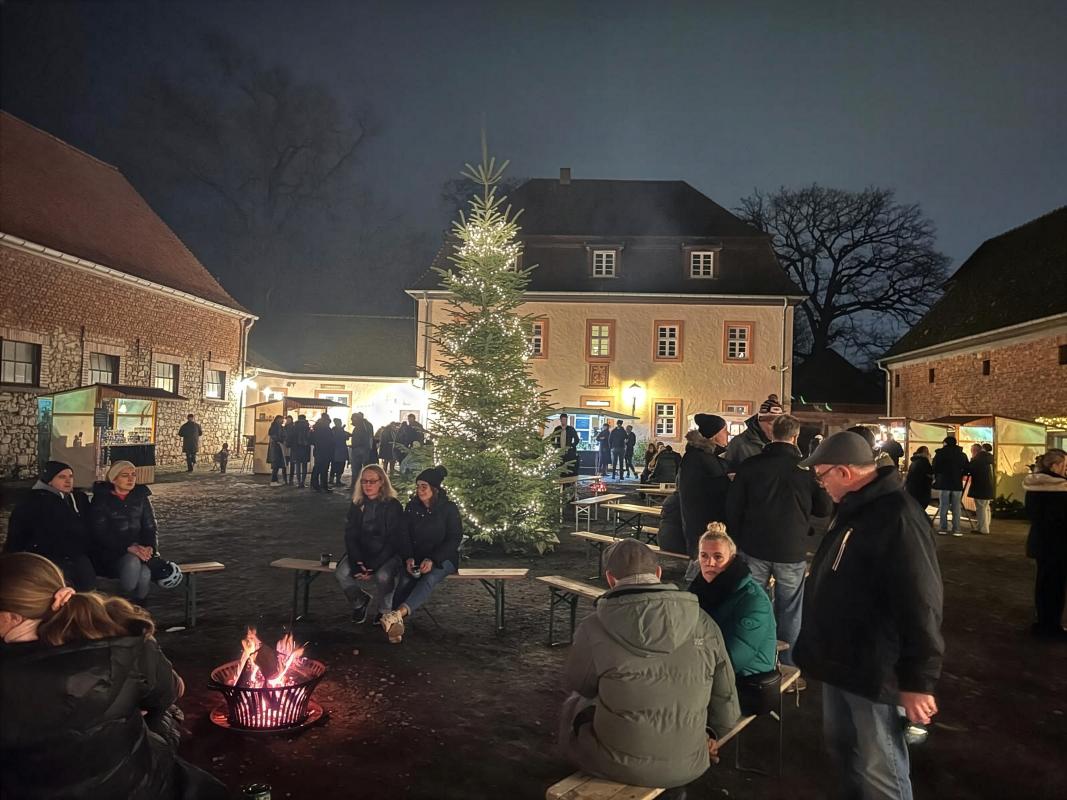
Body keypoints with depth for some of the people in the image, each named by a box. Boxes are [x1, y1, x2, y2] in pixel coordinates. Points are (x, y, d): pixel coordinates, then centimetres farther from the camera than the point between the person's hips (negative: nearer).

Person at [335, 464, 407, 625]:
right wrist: (356, 563, -16)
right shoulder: (356, 505, 4)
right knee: (341, 573, -23)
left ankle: (385, 610, -3)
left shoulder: (393, 506, -10)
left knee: (383, 576, -34)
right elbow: (350, 536, 1)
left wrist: (374, 566, -21)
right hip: (361, 553, 4)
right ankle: (359, 601, 8)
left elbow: (394, 541, -13)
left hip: (387, 555, -4)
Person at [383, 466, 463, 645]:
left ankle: (399, 613, -57)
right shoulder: (411, 507, 6)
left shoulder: (449, 508, -4)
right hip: (416, 558, 4)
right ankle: (396, 624, -45)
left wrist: (432, 560, -18)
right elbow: (405, 537, 6)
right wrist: (408, 558, -14)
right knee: (405, 581, -29)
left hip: (442, 558, -3)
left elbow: (454, 539, -6)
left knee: (429, 578, -36)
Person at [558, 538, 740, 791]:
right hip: (687, 767, 3)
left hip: (619, 767, -3)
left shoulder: (594, 627, -15)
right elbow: (726, 712, 0)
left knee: (574, 705, 26)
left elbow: (576, 685, 4)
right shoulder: (703, 623, -8)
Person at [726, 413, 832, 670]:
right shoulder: (807, 468, -10)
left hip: (754, 548, 2)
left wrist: (740, 538, 12)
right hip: (792, 552, -1)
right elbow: (825, 509, 2)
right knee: (788, 613, 10)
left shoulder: (750, 465, -6)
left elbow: (732, 508, -1)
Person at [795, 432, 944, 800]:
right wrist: (821, 646, 25)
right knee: (841, 746, 24)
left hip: (873, 671, -10)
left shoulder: (898, 519, -24)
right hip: (840, 659, 10)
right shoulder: (854, 508, 8)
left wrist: (918, 680, -21)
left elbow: (920, 606, -25)